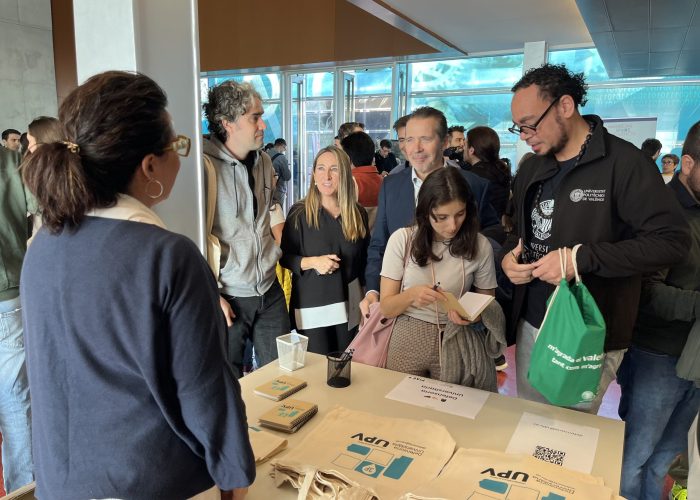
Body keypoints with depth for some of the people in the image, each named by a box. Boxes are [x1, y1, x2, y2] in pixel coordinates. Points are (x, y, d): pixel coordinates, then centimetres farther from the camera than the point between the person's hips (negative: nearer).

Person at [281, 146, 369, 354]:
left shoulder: (358, 214, 4)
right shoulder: (299, 213, -6)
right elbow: (285, 257, -2)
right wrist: (312, 262, -19)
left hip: (348, 306, 3)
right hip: (311, 307, -3)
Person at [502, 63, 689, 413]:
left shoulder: (622, 162, -13)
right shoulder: (531, 169, 9)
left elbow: (672, 239, -18)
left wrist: (581, 258, -26)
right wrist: (509, 256, -5)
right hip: (530, 325, 6)